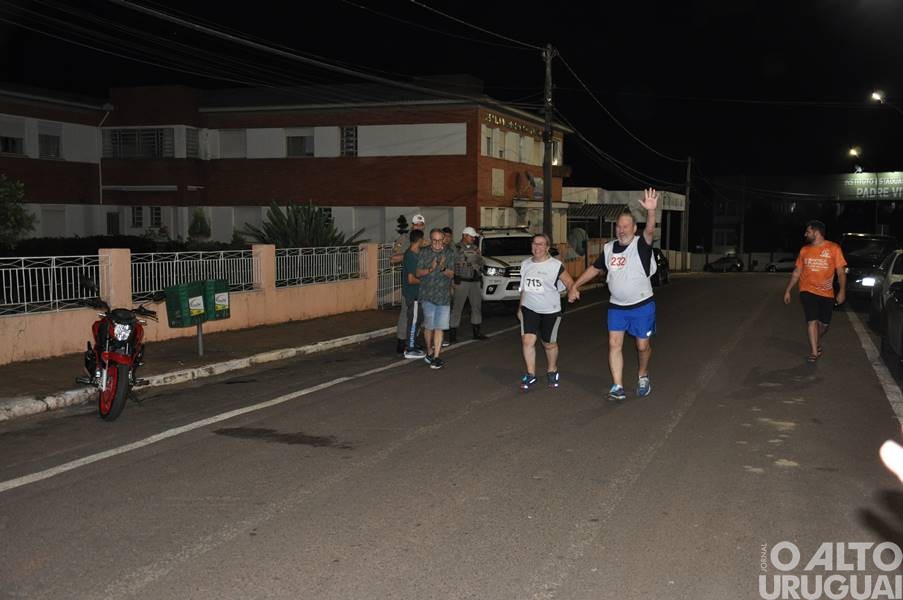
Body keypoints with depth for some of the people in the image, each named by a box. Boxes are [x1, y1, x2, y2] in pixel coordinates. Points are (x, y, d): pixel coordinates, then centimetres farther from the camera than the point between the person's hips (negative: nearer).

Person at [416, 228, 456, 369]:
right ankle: (429, 352, 22)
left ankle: (435, 357, -2)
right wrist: (430, 269, -17)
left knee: (439, 327, -5)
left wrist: (443, 268, -19)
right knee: (429, 326, 2)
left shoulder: (449, 253, 5)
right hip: (427, 295, -1)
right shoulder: (424, 253, 3)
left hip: (444, 296, 1)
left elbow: (451, 274, 2)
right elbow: (418, 273, 2)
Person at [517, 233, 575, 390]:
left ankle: (552, 371, 34)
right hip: (529, 309, 3)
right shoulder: (525, 264, 6)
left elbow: (569, 283, -7)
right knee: (527, 340, -11)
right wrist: (520, 308, 16)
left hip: (550, 311, -3)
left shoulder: (556, 265, -9)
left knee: (549, 344, 10)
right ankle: (530, 375, 1)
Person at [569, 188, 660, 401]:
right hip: (616, 306, 4)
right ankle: (618, 387, -1)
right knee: (614, 344, -4)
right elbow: (595, 269, 17)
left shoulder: (641, 245, -13)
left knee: (643, 345, 6)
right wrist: (575, 286, 15)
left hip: (642, 305, -4)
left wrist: (651, 211, -54)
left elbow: (650, 230, -34)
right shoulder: (608, 248, 3)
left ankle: (643, 376, 34)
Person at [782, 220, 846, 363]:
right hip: (808, 291, 1)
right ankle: (814, 352, -8)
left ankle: (818, 344, 38)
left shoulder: (834, 248, -5)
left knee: (824, 324, 9)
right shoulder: (804, 250, 5)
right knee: (812, 321, -12)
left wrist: (842, 291, -14)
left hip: (826, 293, 0)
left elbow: (841, 272, -5)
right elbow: (797, 272, 11)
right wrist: (788, 290, 8)